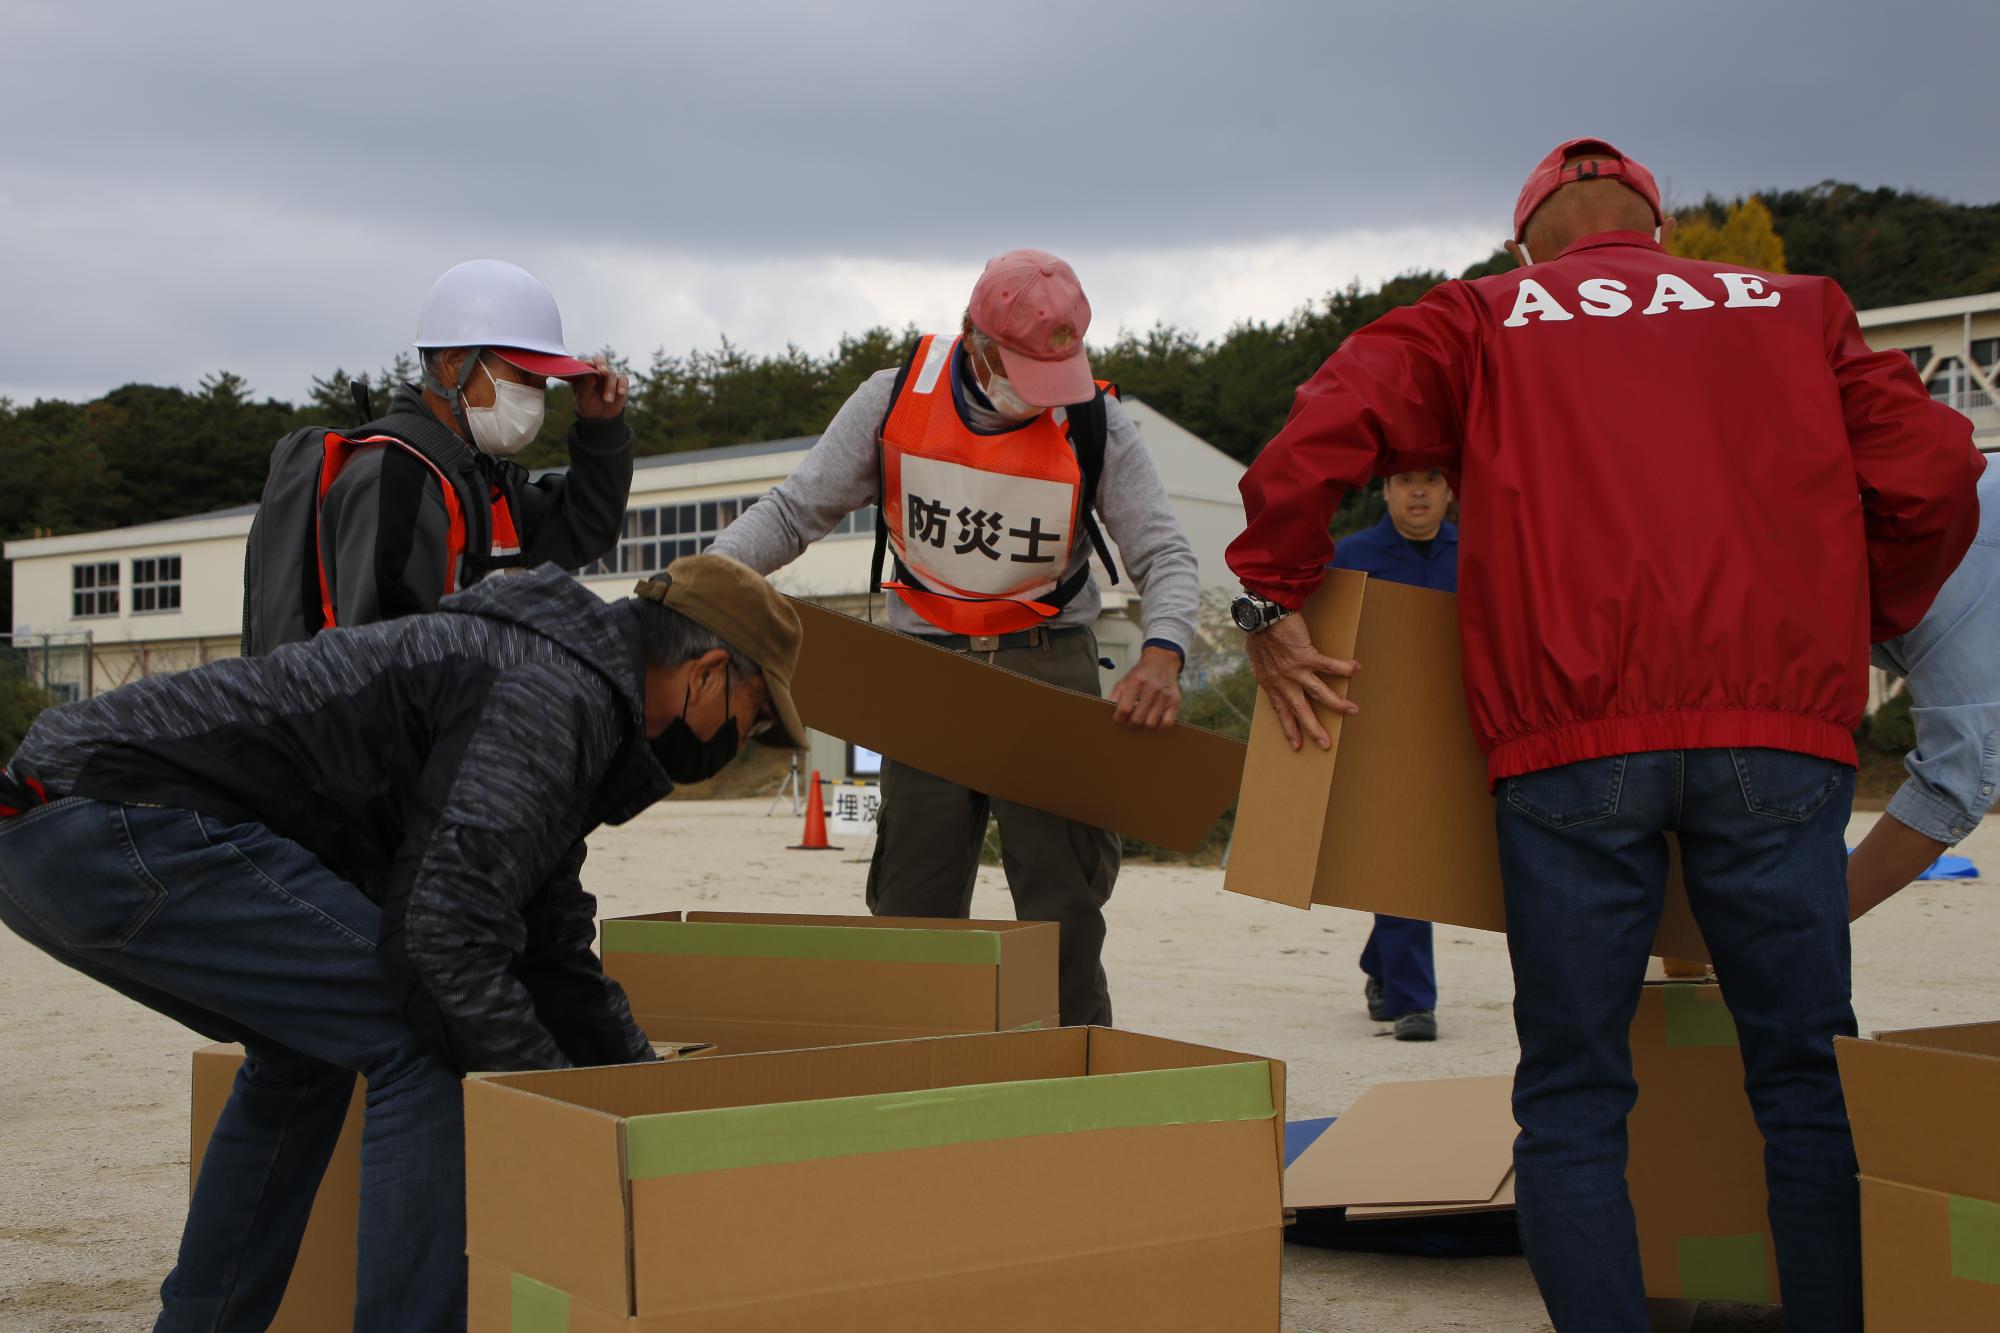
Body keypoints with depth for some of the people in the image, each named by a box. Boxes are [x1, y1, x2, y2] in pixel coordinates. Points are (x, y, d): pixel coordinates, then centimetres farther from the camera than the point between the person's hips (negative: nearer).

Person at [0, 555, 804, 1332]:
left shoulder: (537, 670, 24)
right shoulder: (563, 695, -10)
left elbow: (553, 957, 31)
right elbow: (444, 935, -21)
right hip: (120, 826, -11)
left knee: (304, 1051, 27)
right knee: (426, 1040, -9)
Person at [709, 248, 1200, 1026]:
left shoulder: (1094, 423, -9)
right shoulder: (895, 400, -6)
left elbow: (1164, 554, -8)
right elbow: (795, 510, 0)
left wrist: (1163, 653, -27)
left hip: (1047, 661, -1)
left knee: (1060, 890, -5)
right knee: (913, 900, 4)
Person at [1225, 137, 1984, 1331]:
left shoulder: (1480, 322, 16)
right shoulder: (1793, 308, 21)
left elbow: (1320, 436, 0)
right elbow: (1933, 471, 12)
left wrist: (1274, 602, 8)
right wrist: (1861, 626, 25)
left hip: (1572, 732, -1)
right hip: (1777, 724, 2)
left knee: (1573, 1098, 5)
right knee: (1808, 1081, 10)